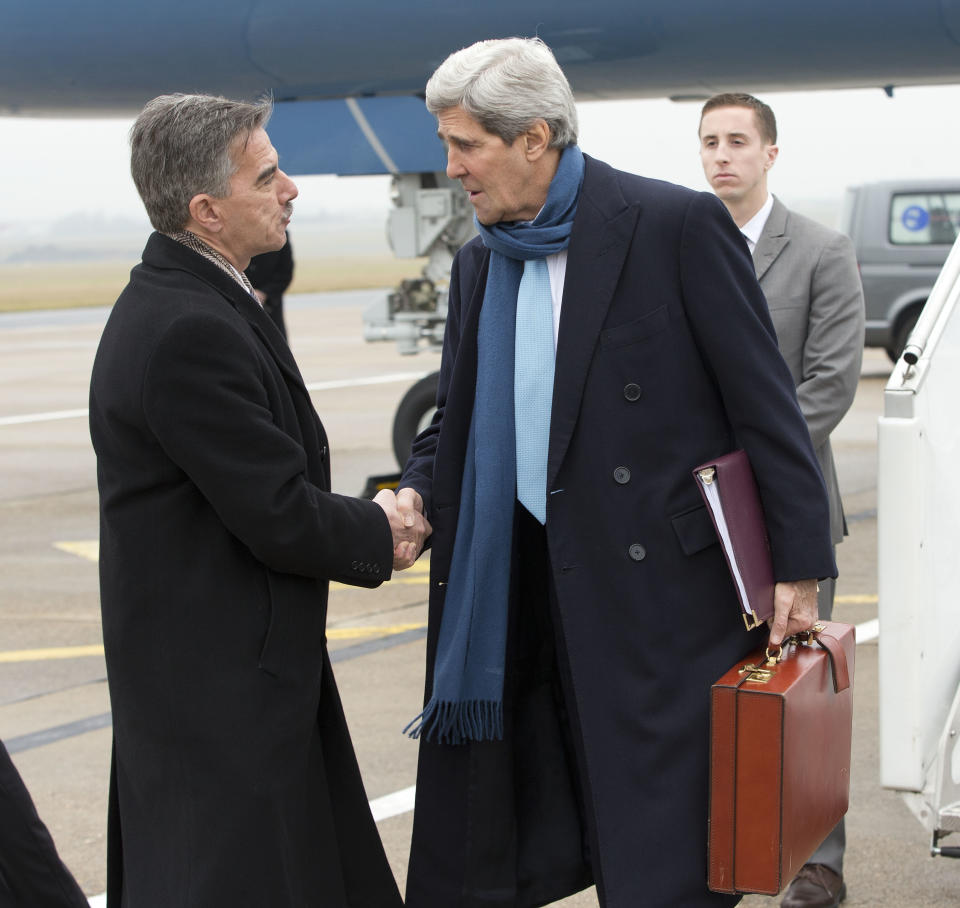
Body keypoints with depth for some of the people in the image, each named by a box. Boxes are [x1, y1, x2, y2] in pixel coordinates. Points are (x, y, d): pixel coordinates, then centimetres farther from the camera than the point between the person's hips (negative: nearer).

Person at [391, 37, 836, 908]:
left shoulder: (677, 225, -8)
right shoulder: (479, 263, 12)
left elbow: (764, 403, -8)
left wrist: (800, 565, -10)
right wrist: (417, 494, -1)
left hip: (658, 584, -6)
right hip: (520, 586, 6)